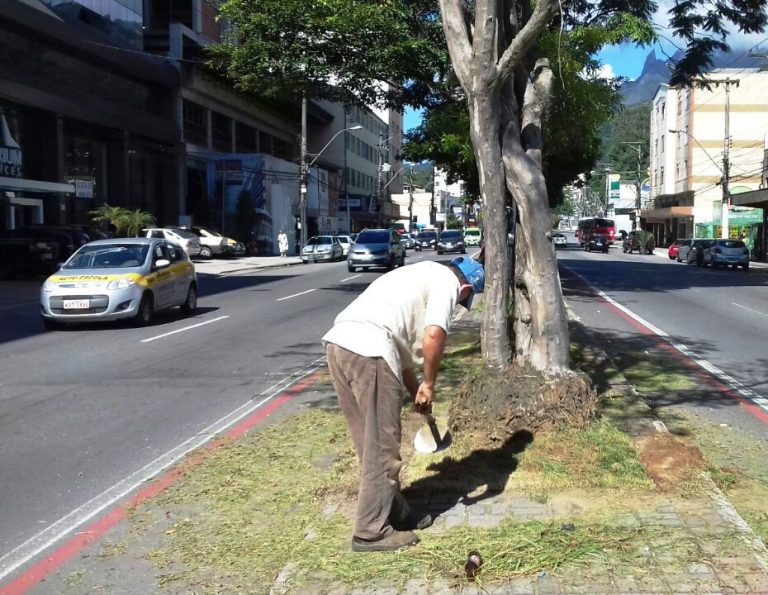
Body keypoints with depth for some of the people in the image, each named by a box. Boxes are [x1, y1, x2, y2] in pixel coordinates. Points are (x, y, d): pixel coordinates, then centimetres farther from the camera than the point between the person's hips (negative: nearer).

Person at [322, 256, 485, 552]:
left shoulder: (423, 275, 32)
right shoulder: (446, 281, 6)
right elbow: (433, 335, -12)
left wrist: (416, 393, 37)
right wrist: (429, 384, 2)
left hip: (339, 341, 9)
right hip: (368, 349, -9)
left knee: (372, 443, 18)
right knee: (382, 447, 3)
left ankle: (396, 515, 30)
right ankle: (371, 532, 11)